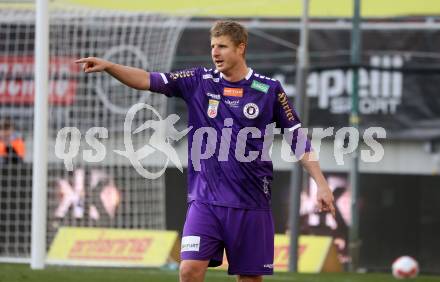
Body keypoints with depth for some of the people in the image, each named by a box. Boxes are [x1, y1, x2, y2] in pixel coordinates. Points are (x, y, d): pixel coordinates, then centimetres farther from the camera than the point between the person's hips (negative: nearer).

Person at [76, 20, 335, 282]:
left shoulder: (269, 90, 0)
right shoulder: (199, 82, 4)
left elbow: (298, 139, 5)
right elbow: (148, 80, -4)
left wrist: (322, 184, 0)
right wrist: (108, 66, -18)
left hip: (251, 203, -1)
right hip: (205, 199, 1)